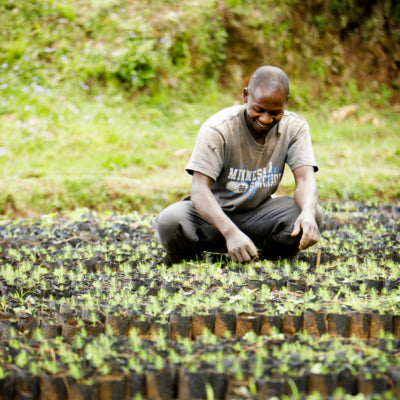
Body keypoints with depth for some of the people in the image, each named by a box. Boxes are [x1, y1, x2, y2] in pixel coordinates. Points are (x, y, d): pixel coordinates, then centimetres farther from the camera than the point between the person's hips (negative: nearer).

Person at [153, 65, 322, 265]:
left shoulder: (295, 127, -8)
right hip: (214, 212, -2)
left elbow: (305, 179, -17)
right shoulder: (218, 129, -20)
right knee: (170, 222, -35)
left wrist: (308, 213, -43)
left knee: (310, 217, -29)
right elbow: (200, 189, -27)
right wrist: (230, 232, -46)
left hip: (257, 214, 2)